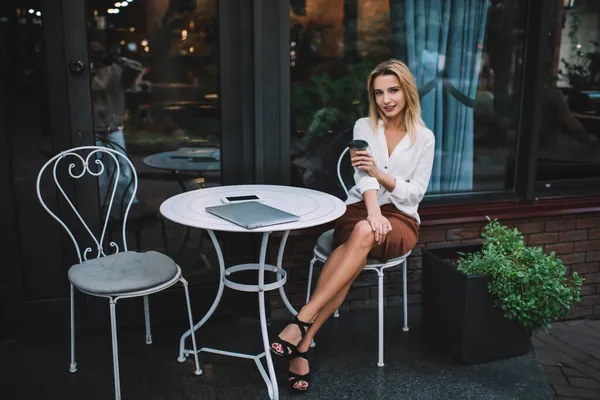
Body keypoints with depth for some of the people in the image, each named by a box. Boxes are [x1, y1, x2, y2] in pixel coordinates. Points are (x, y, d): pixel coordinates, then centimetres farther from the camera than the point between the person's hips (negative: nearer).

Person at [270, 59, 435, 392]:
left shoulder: (424, 137, 5)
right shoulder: (363, 127, 6)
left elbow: (416, 192, 0)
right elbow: (364, 175, -10)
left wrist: (381, 174, -17)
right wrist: (372, 213, -30)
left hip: (400, 219, 0)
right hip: (358, 210, 0)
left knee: (365, 234, -38)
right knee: (362, 233, -37)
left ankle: (303, 320, -39)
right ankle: (304, 343, -39)